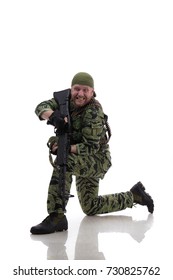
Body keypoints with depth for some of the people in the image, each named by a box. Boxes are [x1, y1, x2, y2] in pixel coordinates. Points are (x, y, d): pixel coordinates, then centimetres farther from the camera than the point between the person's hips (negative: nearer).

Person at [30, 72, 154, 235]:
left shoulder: (93, 112, -23)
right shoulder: (66, 99, -4)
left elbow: (90, 147, -25)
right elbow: (42, 108, -16)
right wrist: (53, 116, -39)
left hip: (97, 159, -8)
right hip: (83, 162, 8)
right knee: (90, 208, 16)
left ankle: (56, 216, -36)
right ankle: (134, 195, 29)